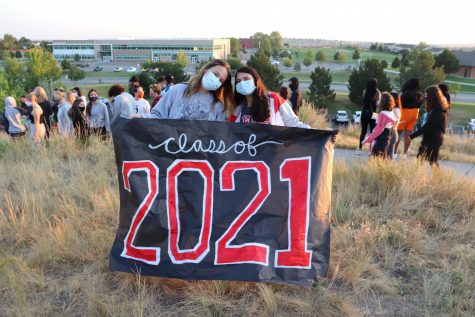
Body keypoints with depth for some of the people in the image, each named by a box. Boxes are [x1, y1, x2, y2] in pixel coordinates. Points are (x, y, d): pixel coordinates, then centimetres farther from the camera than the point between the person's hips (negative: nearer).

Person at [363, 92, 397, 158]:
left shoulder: (383, 114, -17)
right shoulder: (392, 114, 9)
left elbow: (378, 130, -19)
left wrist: (367, 139, -13)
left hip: (379, 141, -9)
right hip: (386, 140, 9)